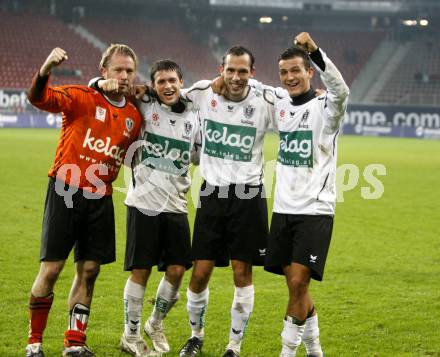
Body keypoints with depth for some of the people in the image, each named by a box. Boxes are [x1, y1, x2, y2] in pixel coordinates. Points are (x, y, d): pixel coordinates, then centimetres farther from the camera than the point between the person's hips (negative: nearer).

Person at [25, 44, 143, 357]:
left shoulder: (134, 117, 11)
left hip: (101, 199, 5)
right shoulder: (82, 98, -6)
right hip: (66, 191, -5)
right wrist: (46, 69, -40)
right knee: (51, 269, -4)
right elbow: (40, 98, -22)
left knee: (89, 271, 7)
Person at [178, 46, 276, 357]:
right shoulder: (203, 92, -2)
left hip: (248, 194, -1)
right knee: (200, 273, 2)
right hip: (212, 192, 2)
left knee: (242, 273, 0)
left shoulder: (265, 103, -7)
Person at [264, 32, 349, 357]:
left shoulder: (325, 107, -9)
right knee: (295, 284, 10)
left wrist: (315, 51, -42)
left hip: (315, 211, -6)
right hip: (283, 209, 6)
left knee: (298, 282, -12)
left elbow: (341, 90, -33)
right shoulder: (280, 107, 10)